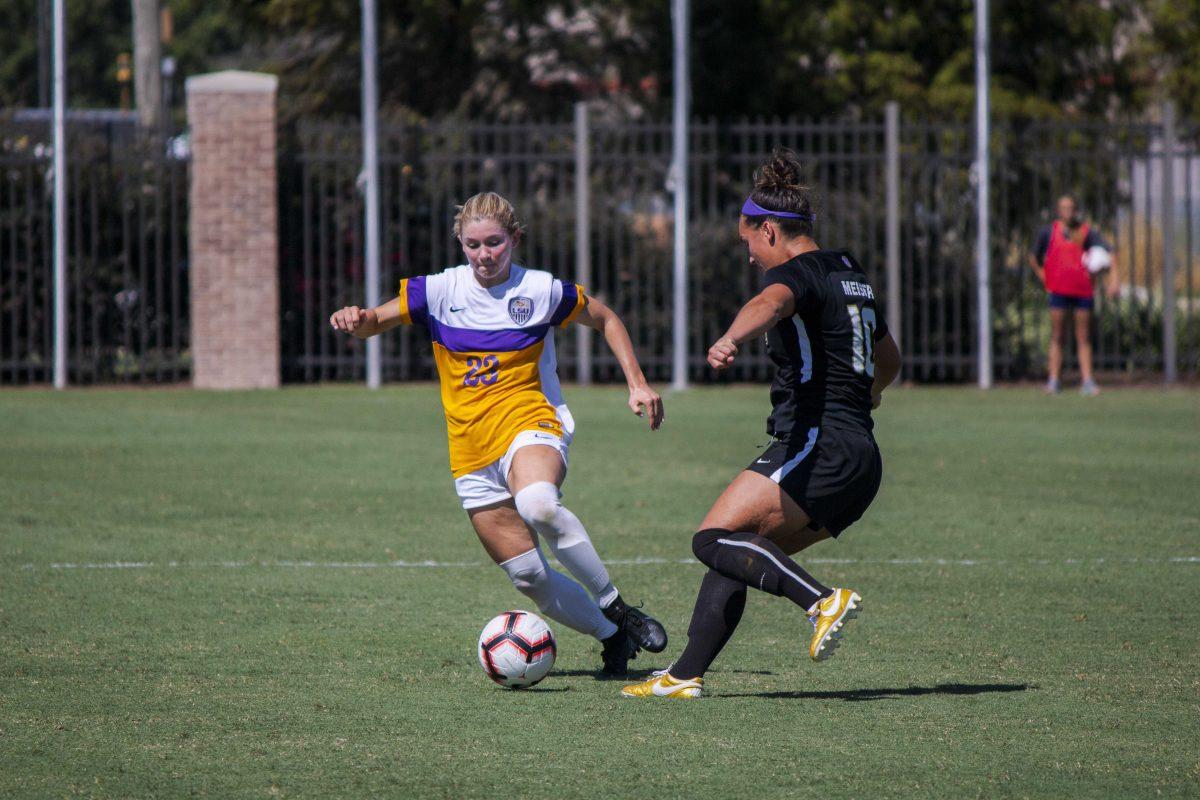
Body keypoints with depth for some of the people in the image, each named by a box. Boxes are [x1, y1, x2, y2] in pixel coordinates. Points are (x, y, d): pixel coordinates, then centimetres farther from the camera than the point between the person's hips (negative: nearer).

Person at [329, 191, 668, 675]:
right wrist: (356, 321, -27)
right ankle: (612, 636, 19)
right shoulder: (440, 291, 1)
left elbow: (606, 320, 14)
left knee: (536, 503, -39)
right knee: (528, 577, -3)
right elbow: (374, 323, -3)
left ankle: (614, 605, -24)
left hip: (530, 424, -3)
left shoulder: (542, 290, -2)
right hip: (471, 451, 3)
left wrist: (636, 382, 6)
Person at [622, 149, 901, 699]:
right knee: (738, 554, 11)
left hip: (816, 444, -10)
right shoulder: (850, 274, 21)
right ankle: (686, 675, 4)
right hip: (862, 461, 10)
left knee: (715, 539, -16)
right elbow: (888, 359, 37)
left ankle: (822, 599, -31)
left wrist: (732, 339, -54)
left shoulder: (795, 274, -7)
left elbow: (770, 304, -33)